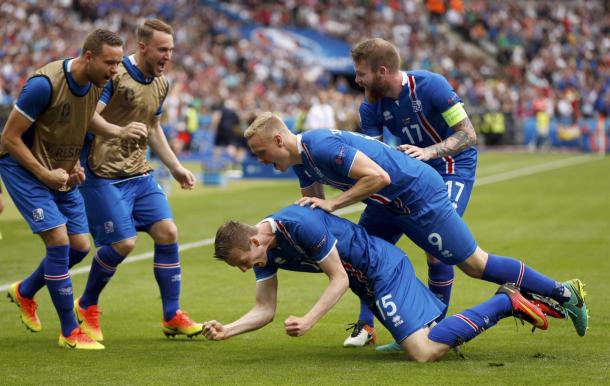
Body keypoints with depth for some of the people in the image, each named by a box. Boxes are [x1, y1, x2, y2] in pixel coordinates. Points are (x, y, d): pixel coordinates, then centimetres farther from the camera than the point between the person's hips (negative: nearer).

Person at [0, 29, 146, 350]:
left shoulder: (96, 84, -5)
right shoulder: (45, 84, -28)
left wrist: (74, 165, 0)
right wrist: (46, 175, -21)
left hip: (61, 171, 8)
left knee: (79, 246, 5)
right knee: (59, 241, -16)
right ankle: (69, 332, -6)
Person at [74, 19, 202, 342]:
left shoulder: (160, 83, 11)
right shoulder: (114, 74, -14)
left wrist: (176, 168, 22)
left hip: (140, 174, 7)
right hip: (104, 174, -7)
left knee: (167, 232, -3)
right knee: (123, 243, -11)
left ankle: (173, 317, 6)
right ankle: (86, 307, 14)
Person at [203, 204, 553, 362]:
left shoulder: (300, 225, -28)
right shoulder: (263, 252, -2)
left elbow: (340, 280, -22)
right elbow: (265, 311, 2)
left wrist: (308, 322, -31)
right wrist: (226, 331, -14)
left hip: (384, 267, -9)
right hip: (370, 282, 9)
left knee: (425, 352, -21)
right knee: (435, 340, 15)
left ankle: (508, 303, -7)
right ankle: (507, 302, 25)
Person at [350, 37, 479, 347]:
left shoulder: (431, 86, -23)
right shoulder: (370, 107, -7)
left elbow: (468, 135, -22)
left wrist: (429, 152, -38)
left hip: (453, 167, -6)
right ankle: (365, 325, 9)